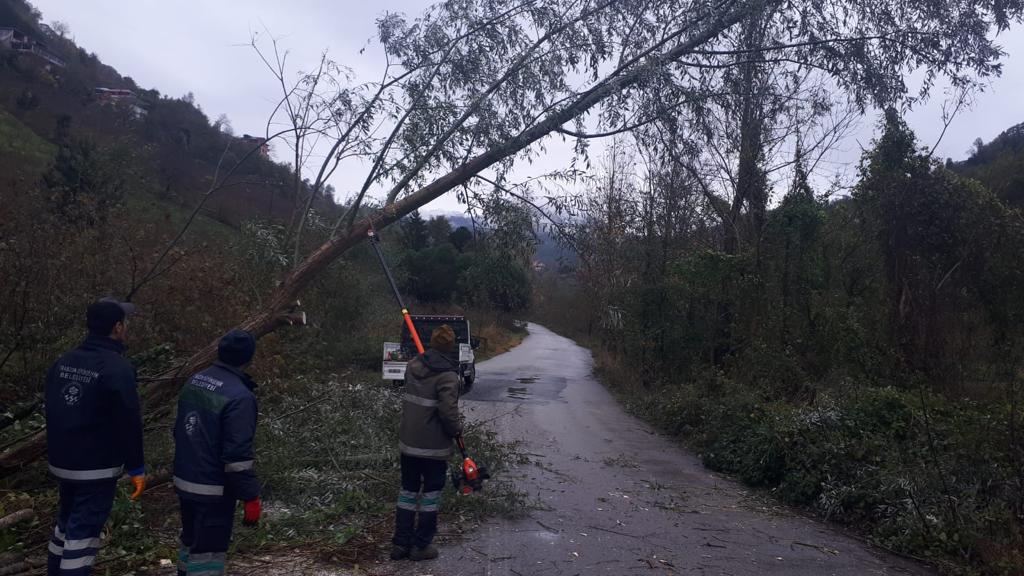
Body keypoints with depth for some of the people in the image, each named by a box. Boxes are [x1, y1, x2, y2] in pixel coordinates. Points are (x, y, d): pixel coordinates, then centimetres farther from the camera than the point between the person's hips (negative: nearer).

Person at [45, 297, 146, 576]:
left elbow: (51, 413, 13)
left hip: (61, 462, 8)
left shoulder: (62, 363, 3)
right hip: (98, 467, -7)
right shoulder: (118, 369, -21)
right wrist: (137, 468, -11)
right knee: (83, 531, 1)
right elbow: (129, 424, -20)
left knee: (67, 521, 23)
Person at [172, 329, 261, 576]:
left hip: (184, 482, 8)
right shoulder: (239, 396, -23)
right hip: (213, 490, -8)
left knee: (190, 542, 25)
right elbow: (237, 454, -25)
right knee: (208, 552, 1)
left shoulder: (193, 382, 4)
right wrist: (251, 496, -18)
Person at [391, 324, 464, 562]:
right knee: (431, 493, 9)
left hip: (408, 441, 6)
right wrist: (457, 429, -4)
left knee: (408, 490, 16)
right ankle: (421, 546, 16)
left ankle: (400, 544, 21)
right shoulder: (448, 375, -19)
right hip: (434, 446, -6)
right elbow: (448, 411, -23)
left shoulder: (413, 365, 1)